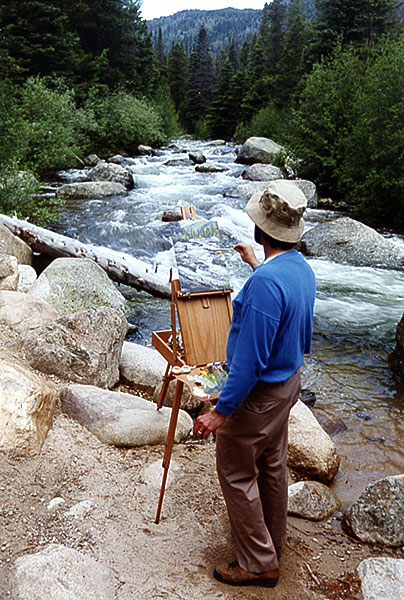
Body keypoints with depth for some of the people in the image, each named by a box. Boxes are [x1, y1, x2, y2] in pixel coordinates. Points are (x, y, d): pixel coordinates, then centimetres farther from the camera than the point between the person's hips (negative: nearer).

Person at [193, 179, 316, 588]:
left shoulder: (265, 282, -32)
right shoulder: (302, 269, -3)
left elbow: (249, 360, -31)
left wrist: (221, 411, -23)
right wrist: (256, 264, 32)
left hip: (258, 393, -9)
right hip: (288, 381, 9)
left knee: (237, 473, 9)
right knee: (272, 464, 25)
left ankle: (259, 563, 24)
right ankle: (272, 536, 45)